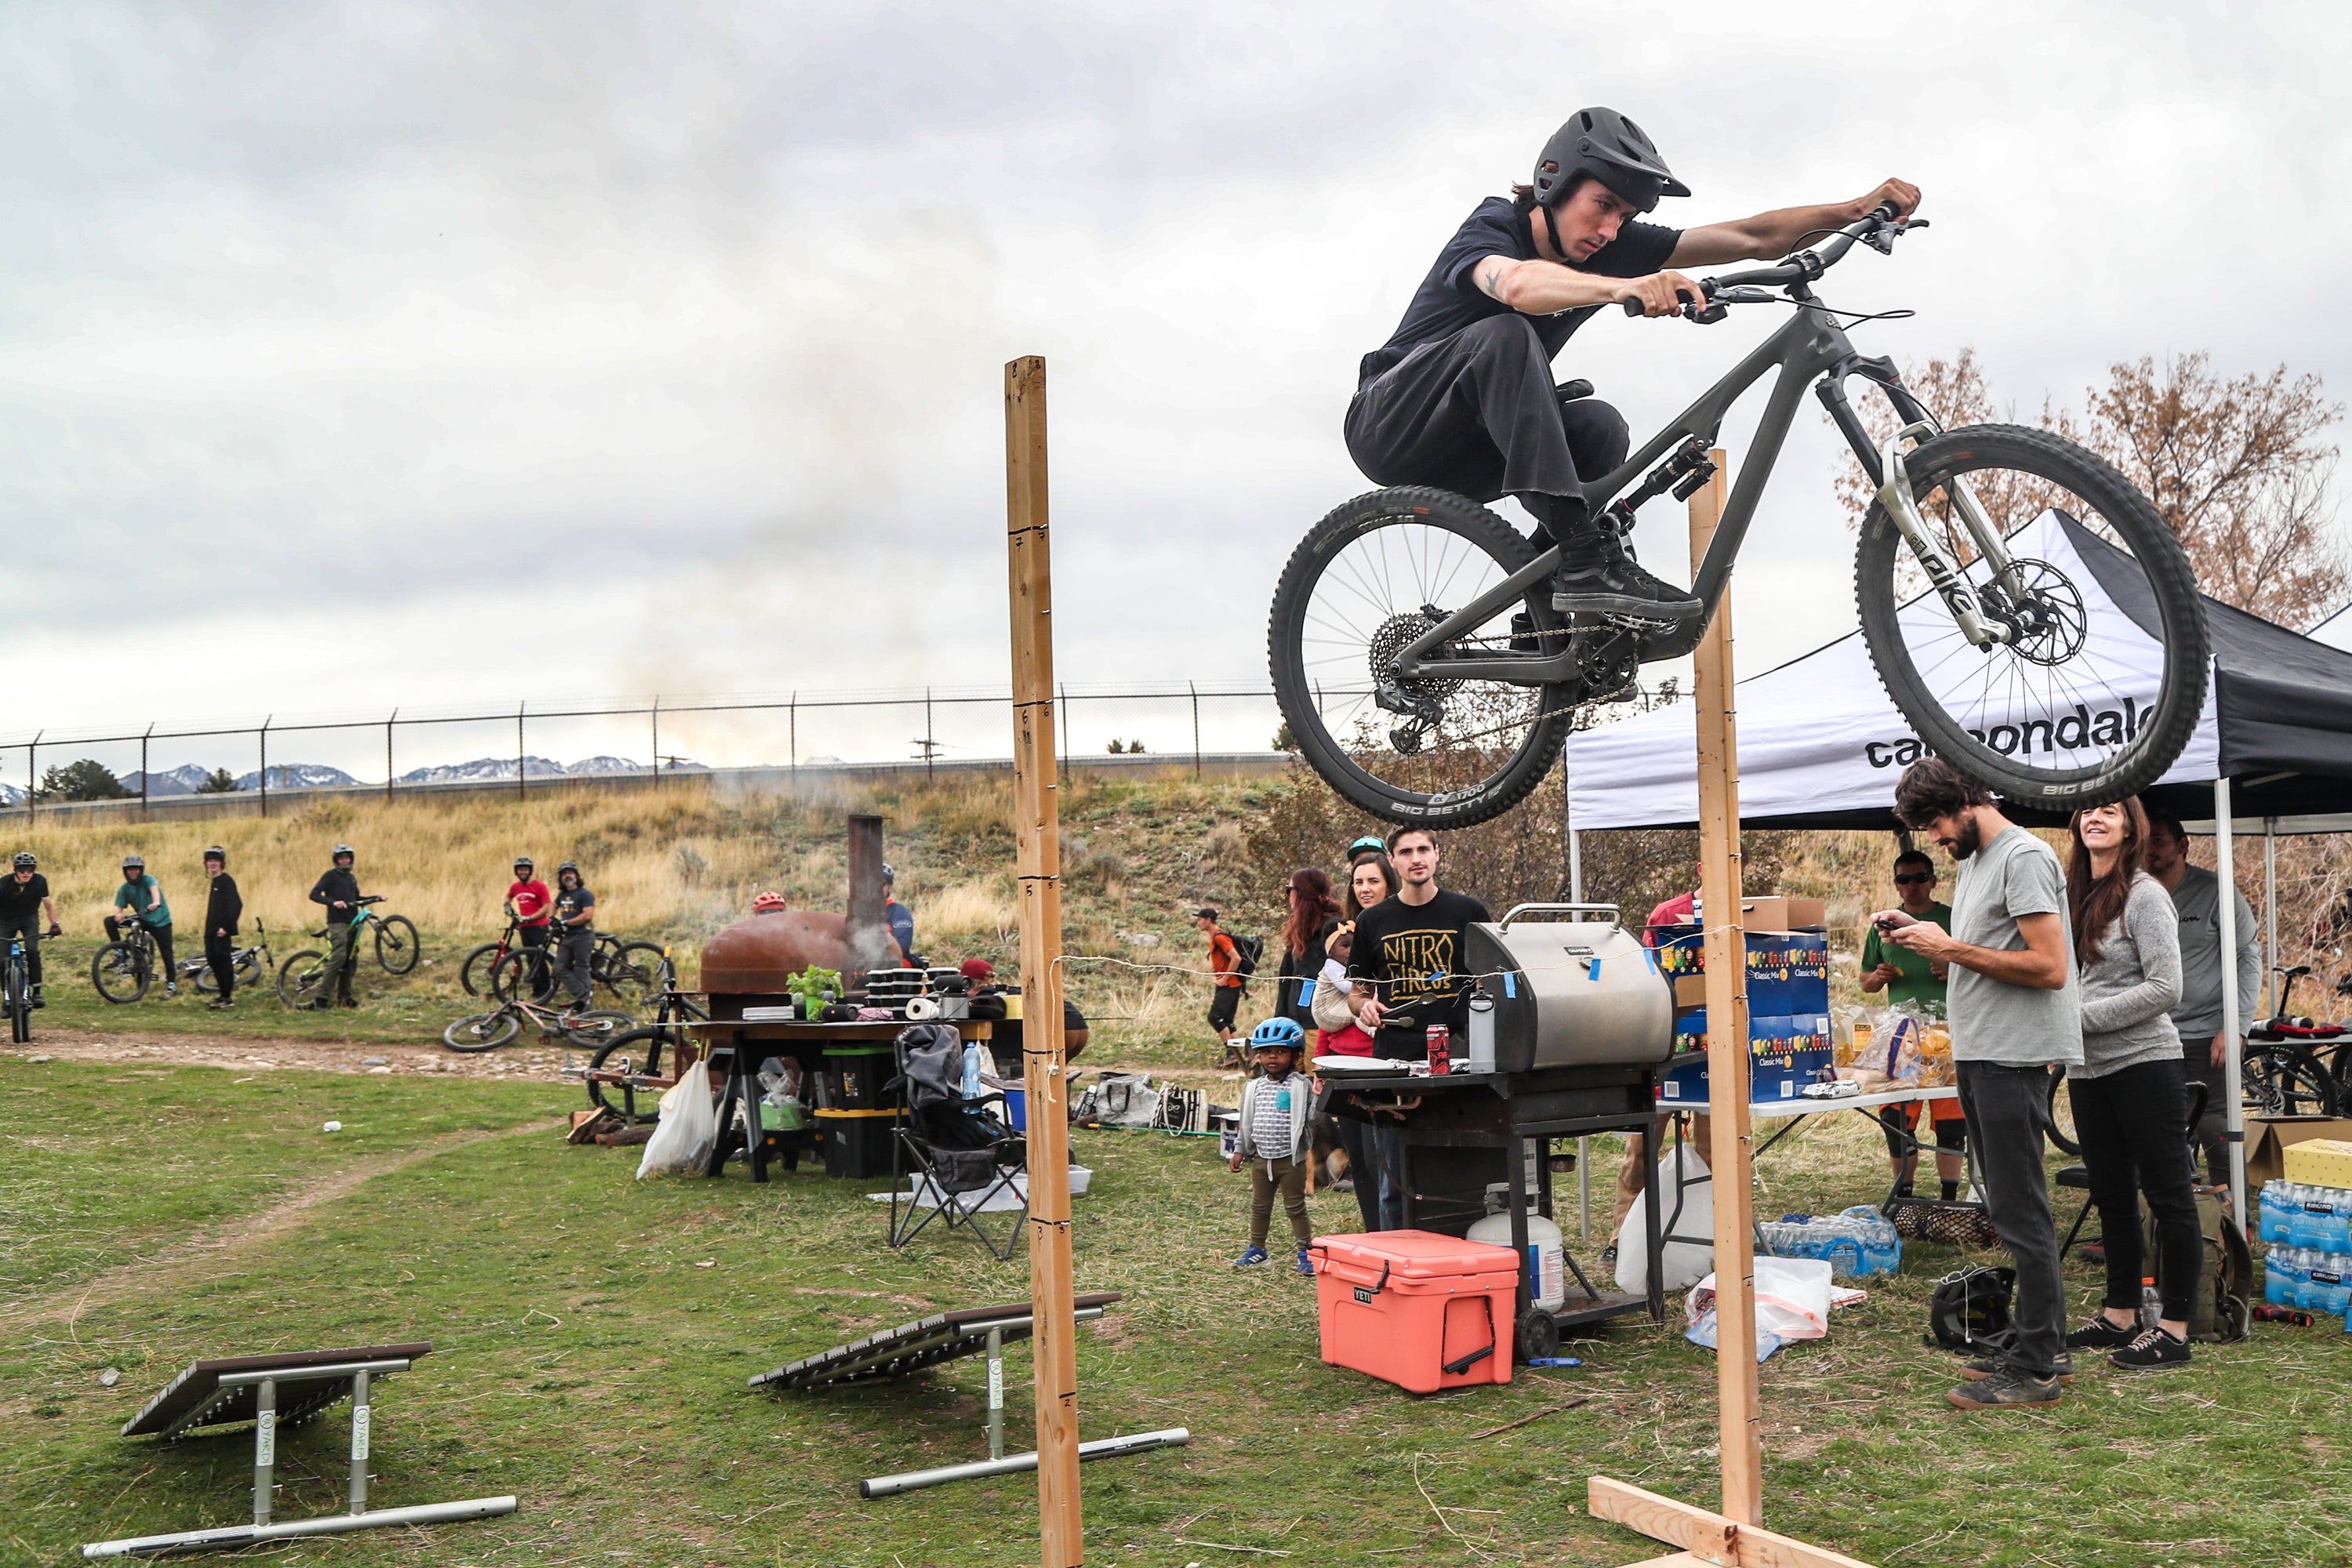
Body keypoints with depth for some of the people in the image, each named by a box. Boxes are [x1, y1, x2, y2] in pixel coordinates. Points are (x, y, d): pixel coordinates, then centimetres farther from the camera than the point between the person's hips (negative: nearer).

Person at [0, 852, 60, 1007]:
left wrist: (54, 924, -21)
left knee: (32, 950, -25)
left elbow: (48, 904, -8)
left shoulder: (39, 881, -19)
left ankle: (37, 993, -17)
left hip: (29, 919, 0)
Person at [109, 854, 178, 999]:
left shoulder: (147, 880, -13)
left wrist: (156, 902, -57)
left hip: (160, 920, -5)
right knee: (110, 922, -11)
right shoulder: (124, 889, 1)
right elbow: (119, 907, -2)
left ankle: (171, 984, 3)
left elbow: (154, 889, -34)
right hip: (142, 919, 5)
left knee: (166, 953, -8)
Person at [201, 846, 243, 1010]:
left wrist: (226, 926, -20)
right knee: (212, 959, 10)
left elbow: (237, 905, -17)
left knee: (223, 961, -7)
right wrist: (208, 927, 15)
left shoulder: (226, 881, -10)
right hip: (212, 929, 9)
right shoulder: (212, 881, 16)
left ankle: (227, 997, -3)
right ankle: (223, 994, 18)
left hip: (222, 930, -9)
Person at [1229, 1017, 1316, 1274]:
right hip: (1261, 1158, 5)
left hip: (1290, 1159, -5)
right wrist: (1240, 1150, 12)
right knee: (1259, 1206, 17)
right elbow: (1247, 1121, 13)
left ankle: (1306, 1252, 12)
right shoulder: (1255, 1087, 6)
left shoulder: (1300, 1087, -8)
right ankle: (1256, 1249, 31)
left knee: (1295, 1207, 3)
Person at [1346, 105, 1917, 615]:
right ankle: (1586, 559, -41)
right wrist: (1625, 289, -60)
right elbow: (1516, 284, -45)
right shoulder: (1493, 226, -19)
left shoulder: (1612, 249, -2)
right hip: (1390, 424, -6)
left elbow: (1752, 239, -6)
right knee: (1505, 334, -33)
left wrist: (1862, 208, -16)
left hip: (1464, 457, 6)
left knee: (1599, 427, -21)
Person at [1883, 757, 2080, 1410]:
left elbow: (2050, 967, -20)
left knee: (2018, 1210, -7)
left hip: (2015, 1058, -10)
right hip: (1979, 1056, 10)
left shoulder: (2024, 856, -13)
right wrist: (1919, 935, 7)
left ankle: (2033, 1370, -1)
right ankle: (2047, 1344, 25)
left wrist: (1951, 948, -17)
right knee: (2012, 1206, 15)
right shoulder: (1973, 861, 18)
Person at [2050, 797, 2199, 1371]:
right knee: (2111, 1195, 15)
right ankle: (2119, 1316, 25)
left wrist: (2081, 1017, -17)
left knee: (2168, 1195, 0)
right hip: (2088, 1068, 8)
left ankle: (2174, 1329, 5)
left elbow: (2165, 989, -15)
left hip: (2143, 1062, -8)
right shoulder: (2075, 896, 11)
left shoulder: (2144, 895, -9)